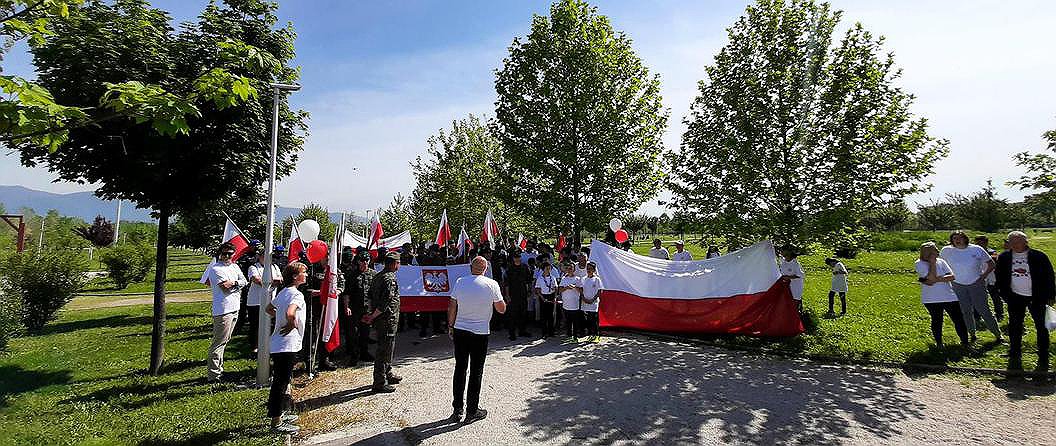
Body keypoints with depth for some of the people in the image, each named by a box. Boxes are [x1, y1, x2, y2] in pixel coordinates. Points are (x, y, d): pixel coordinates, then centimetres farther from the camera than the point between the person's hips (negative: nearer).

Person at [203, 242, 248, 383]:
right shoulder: (215, 268, -8)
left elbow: (245, 282, 8)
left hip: (235, 308, 8)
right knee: (219, 342, -6)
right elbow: (225, 286, -17)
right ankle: (213, 375, -2)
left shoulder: (234, 266, 15)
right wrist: (236, 282, -1)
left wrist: (232, 283, -8)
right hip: (223, 310, -8)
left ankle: (219, 369, 27)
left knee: (224, 341, 17)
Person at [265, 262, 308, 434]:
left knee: (279, 382, 19)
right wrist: (291, 325, -18)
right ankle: (276, 422, 9)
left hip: (277, 344, 10)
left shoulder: (283, 292, 11)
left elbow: (269, 309, 25)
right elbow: (290, 313, -36)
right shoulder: (297, 294, -18)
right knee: (281, 383, 0)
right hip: (287, 345, -10)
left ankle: (277, 416, 32)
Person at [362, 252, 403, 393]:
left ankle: (388, 374, 35)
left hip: (380, 319, 10)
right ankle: (380, 383, 3)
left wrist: (372, 314, 15)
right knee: (384, 350, -3)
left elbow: (371, 295, 17)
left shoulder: (378, 276, 12)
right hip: (387, 320, -10)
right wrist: (373, 316, -15)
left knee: (388, 347, 22)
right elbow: (385, 302, -24)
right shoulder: (390, 279, -19)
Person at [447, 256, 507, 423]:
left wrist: (450, 326, 16)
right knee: (476, 372, 7)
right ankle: (472, 411, 14)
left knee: (460, 369, 12)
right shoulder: (491, 284, -9)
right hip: (480, 333, -3)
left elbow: (451, 307, 5)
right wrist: (502, 300, 16)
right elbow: (501, 309, -3)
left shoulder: (459, 282, -1)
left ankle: (457, 409, 19)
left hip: (459, 331, 3)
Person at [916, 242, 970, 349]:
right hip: (931, 299, -3)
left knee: (959, 319, 3)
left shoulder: (941, 261, 5)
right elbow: (932, 278, -19)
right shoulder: (919, 264, -8)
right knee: (936, 321, 8)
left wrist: (936, 279, -17)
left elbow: (952, 277, -5)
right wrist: (932, 263, -15)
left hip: (949, 296, 3)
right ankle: (938, 343, 24)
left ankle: (965, 342, 16)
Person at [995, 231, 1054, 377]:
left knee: (1041, 328, 5)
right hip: (1015, 298, 2)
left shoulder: (1039, 256, -6)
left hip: (1036, 298, -2)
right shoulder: (1003, 258, 1)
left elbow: (1049, 276, -1)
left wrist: (1050, 295, -3)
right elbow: (1000, 277, 8)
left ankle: (1043, 359, 16)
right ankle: (1015, 359, 17)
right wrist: (1004, 294, 4)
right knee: (1015, 328, 7)